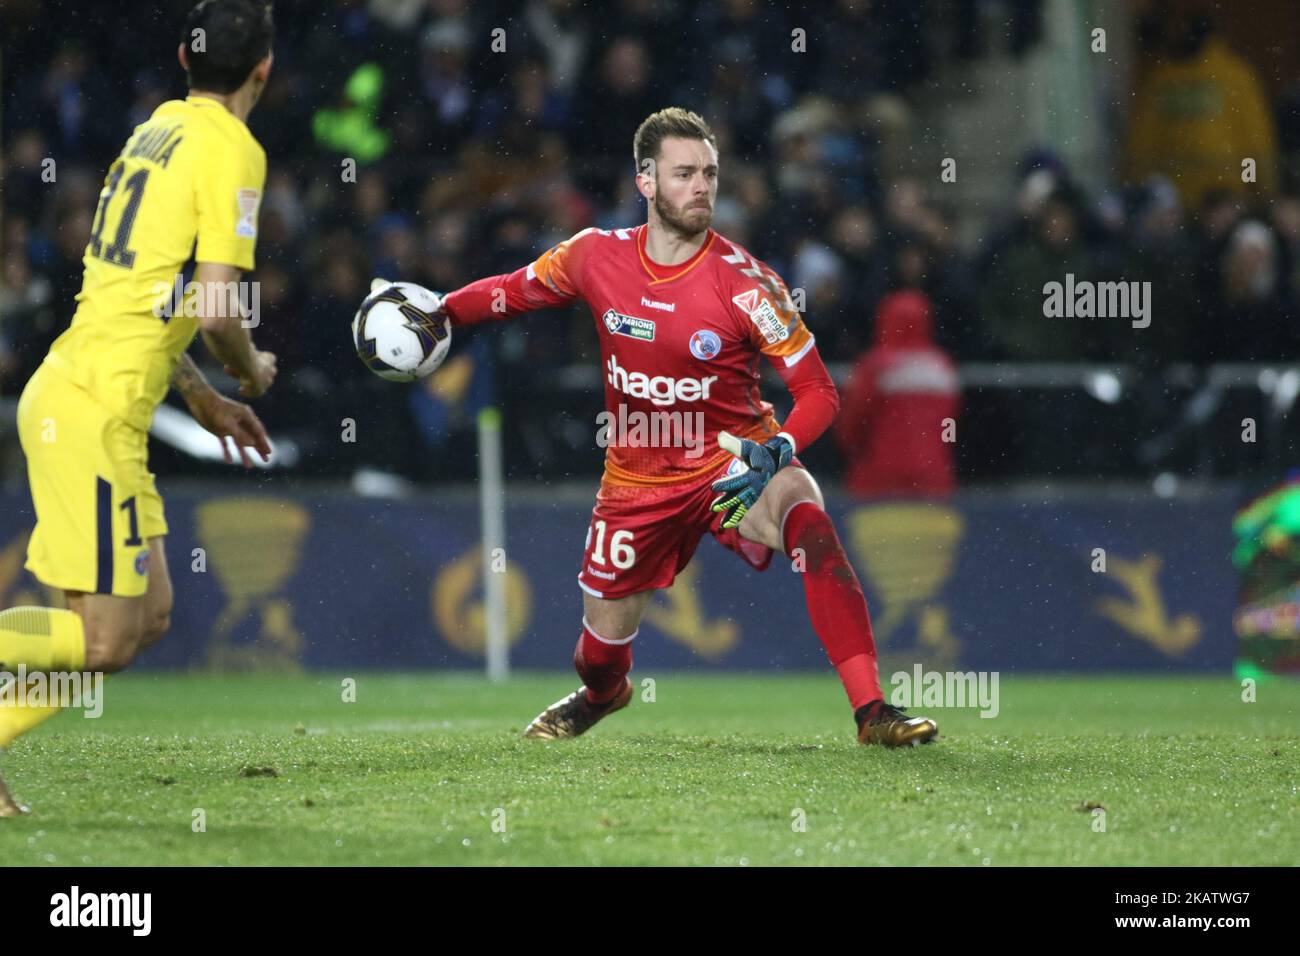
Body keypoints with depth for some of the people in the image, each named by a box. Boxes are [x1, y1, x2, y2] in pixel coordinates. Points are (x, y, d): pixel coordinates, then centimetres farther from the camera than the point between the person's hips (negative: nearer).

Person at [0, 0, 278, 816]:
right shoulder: (232, 150, -10)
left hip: (68, 390, 9)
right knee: (106, 642, -6)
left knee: (149, 616, 12)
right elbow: (216, 310, -17)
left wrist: (203, 398, 27)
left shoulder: (158, 128, 16)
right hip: (96, 409, -9)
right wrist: (254, 373, 4)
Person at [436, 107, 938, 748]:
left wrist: (774, 454, -34)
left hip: (732, 461, -3)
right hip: (637, 476, 3)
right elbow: (517, 289, 13)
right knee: (602, 643, 9)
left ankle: (871, 710, -37)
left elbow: (818, 392, -16)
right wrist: (440, 313, -2)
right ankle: (600, 695, 52)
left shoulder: (742, 282, -18)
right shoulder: (596, 257, -8)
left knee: (805, 518, -36)